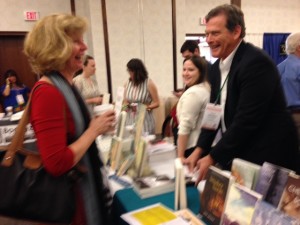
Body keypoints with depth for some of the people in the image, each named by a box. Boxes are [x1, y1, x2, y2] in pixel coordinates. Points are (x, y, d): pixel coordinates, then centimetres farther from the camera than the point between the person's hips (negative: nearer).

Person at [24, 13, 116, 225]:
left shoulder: (67, 86, 4)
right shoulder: (48, 92, -24)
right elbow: (57, 163, -27)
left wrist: (96, 126, 2)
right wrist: (94, 130, -20)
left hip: (85, 182, 9)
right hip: (69, 194, -9)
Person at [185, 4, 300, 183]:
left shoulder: (256, 62, -20)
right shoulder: (217, 67, 6)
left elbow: (247, 120, -24)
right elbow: (214, 114, 8)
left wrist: (213, 158, -18)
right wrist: (200, 150, -3)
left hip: (267, 158, -7)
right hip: (236, 155, 7)